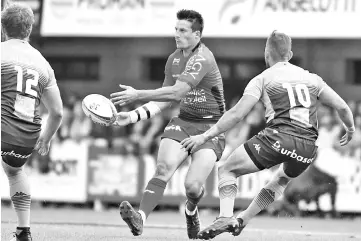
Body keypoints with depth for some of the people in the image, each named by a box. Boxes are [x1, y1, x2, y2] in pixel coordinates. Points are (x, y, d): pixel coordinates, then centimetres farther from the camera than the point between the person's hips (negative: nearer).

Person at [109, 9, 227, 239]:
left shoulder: (203, 59, -18)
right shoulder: (174, 59, 9)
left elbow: (176, 92, -25)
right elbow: (166, 99, 14)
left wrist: (138, 94, -22)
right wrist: (136, 114, 0)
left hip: (211, 127, -6)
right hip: (184, 121, 6)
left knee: (193, 186, -16)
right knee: (163, 168, -21)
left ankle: (191, 210, 20)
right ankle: (140, 218, -35)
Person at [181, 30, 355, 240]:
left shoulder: (263, 79, 9)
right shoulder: (312, 78, 20)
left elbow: (237, 114, 0)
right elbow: (342, 107, 16)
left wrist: (205, 137, 3)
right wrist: (351, 128, 37)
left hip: (278, 137, -5)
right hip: (308, 147, 5)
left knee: (227, 170, 8)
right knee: (282, 179, 34)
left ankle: (226, 217, -15)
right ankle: (243, 220, 30)